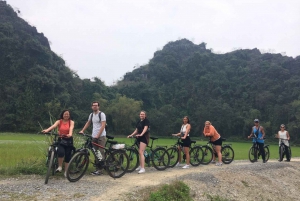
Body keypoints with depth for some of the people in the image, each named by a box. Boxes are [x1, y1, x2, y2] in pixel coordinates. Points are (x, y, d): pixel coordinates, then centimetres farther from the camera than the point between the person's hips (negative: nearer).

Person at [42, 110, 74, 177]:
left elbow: (71, 128, -23)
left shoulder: (71, 122, -2)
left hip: (68, 140, 0)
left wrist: (70, 134, -45)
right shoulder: (59, 121, -1)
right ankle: (60, 167, -2)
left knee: (67, 156, 3)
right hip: (61, 140, 0)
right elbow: (53, 126, -21)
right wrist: (47, 130, -42)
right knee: (61, 152, -26)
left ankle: (66, 172, 19)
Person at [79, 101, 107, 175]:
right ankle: (97, 168, 15)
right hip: (94, 136, 7)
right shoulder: (91, 115, 13)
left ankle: (100, 170, -5)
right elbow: (88, 123, 27)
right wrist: (82, 130, 16)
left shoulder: (102, 114, -7)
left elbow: (103, 126, -14)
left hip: (101, 136, -7)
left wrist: (98, 135, -21)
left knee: (101, 153, -7)